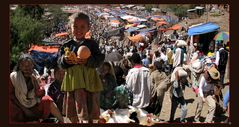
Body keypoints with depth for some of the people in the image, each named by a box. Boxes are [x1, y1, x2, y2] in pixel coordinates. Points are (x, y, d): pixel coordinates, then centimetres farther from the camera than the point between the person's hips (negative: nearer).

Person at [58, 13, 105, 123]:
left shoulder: (92, 44, 3)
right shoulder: (67, 45, 7)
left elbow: (100, 60, -4)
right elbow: (60, 62, 8)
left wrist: (88, 61, -20)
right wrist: (65, 60, -14)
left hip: (89, 80, -1)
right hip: (73, 79, 1)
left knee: (91, 108, 7)